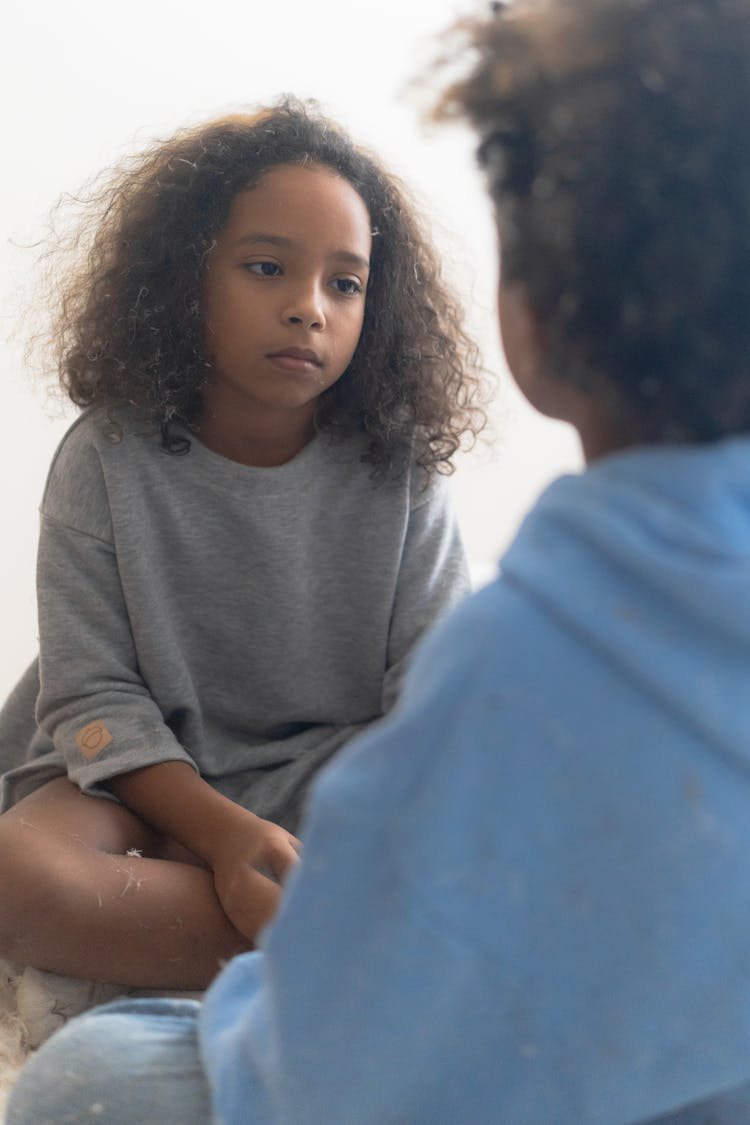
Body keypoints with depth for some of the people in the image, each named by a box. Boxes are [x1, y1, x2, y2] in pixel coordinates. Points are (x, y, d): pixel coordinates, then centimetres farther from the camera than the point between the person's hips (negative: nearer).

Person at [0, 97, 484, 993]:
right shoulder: (108, 459, -7)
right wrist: (224, 833, -25)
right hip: (146, 779, 0)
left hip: (333, 781, 1)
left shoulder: (397, 472, -4)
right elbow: (93, 699, -10)